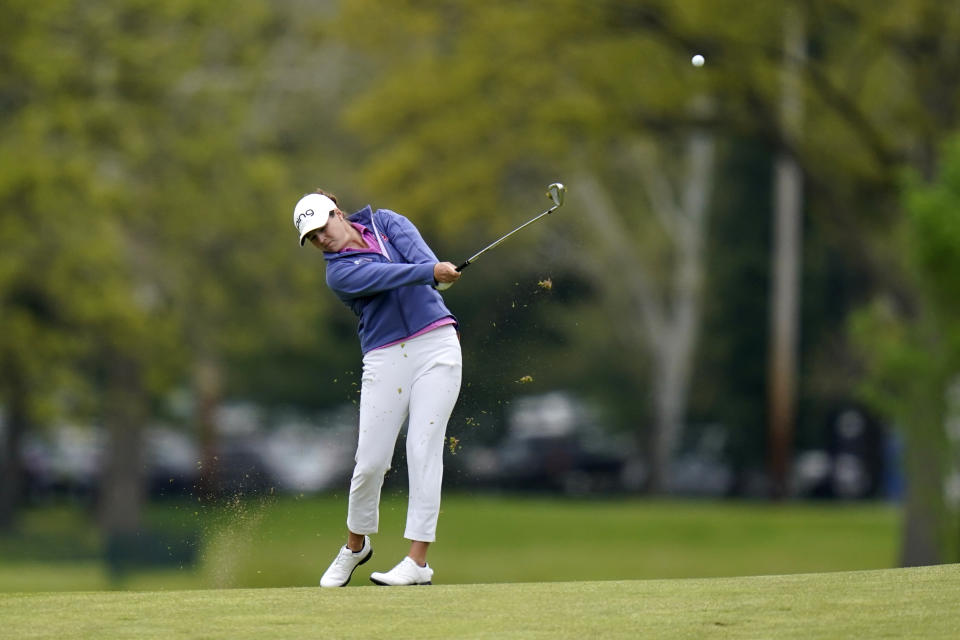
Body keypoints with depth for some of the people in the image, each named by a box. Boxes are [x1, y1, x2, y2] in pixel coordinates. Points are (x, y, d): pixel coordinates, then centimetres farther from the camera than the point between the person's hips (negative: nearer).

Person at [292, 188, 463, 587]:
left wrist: (437, 271, -27)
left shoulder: (384, 222, 12)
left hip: (435, 344, 0)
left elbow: (419, 254, -5)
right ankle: (356, 545, 24)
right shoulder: (338, 273, 1)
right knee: (370, 461, -2)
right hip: (385, 358, 0)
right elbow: (383, 277, -17)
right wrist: (431, 272, -32)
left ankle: (418, 561, -11)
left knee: (424, 450, -9)